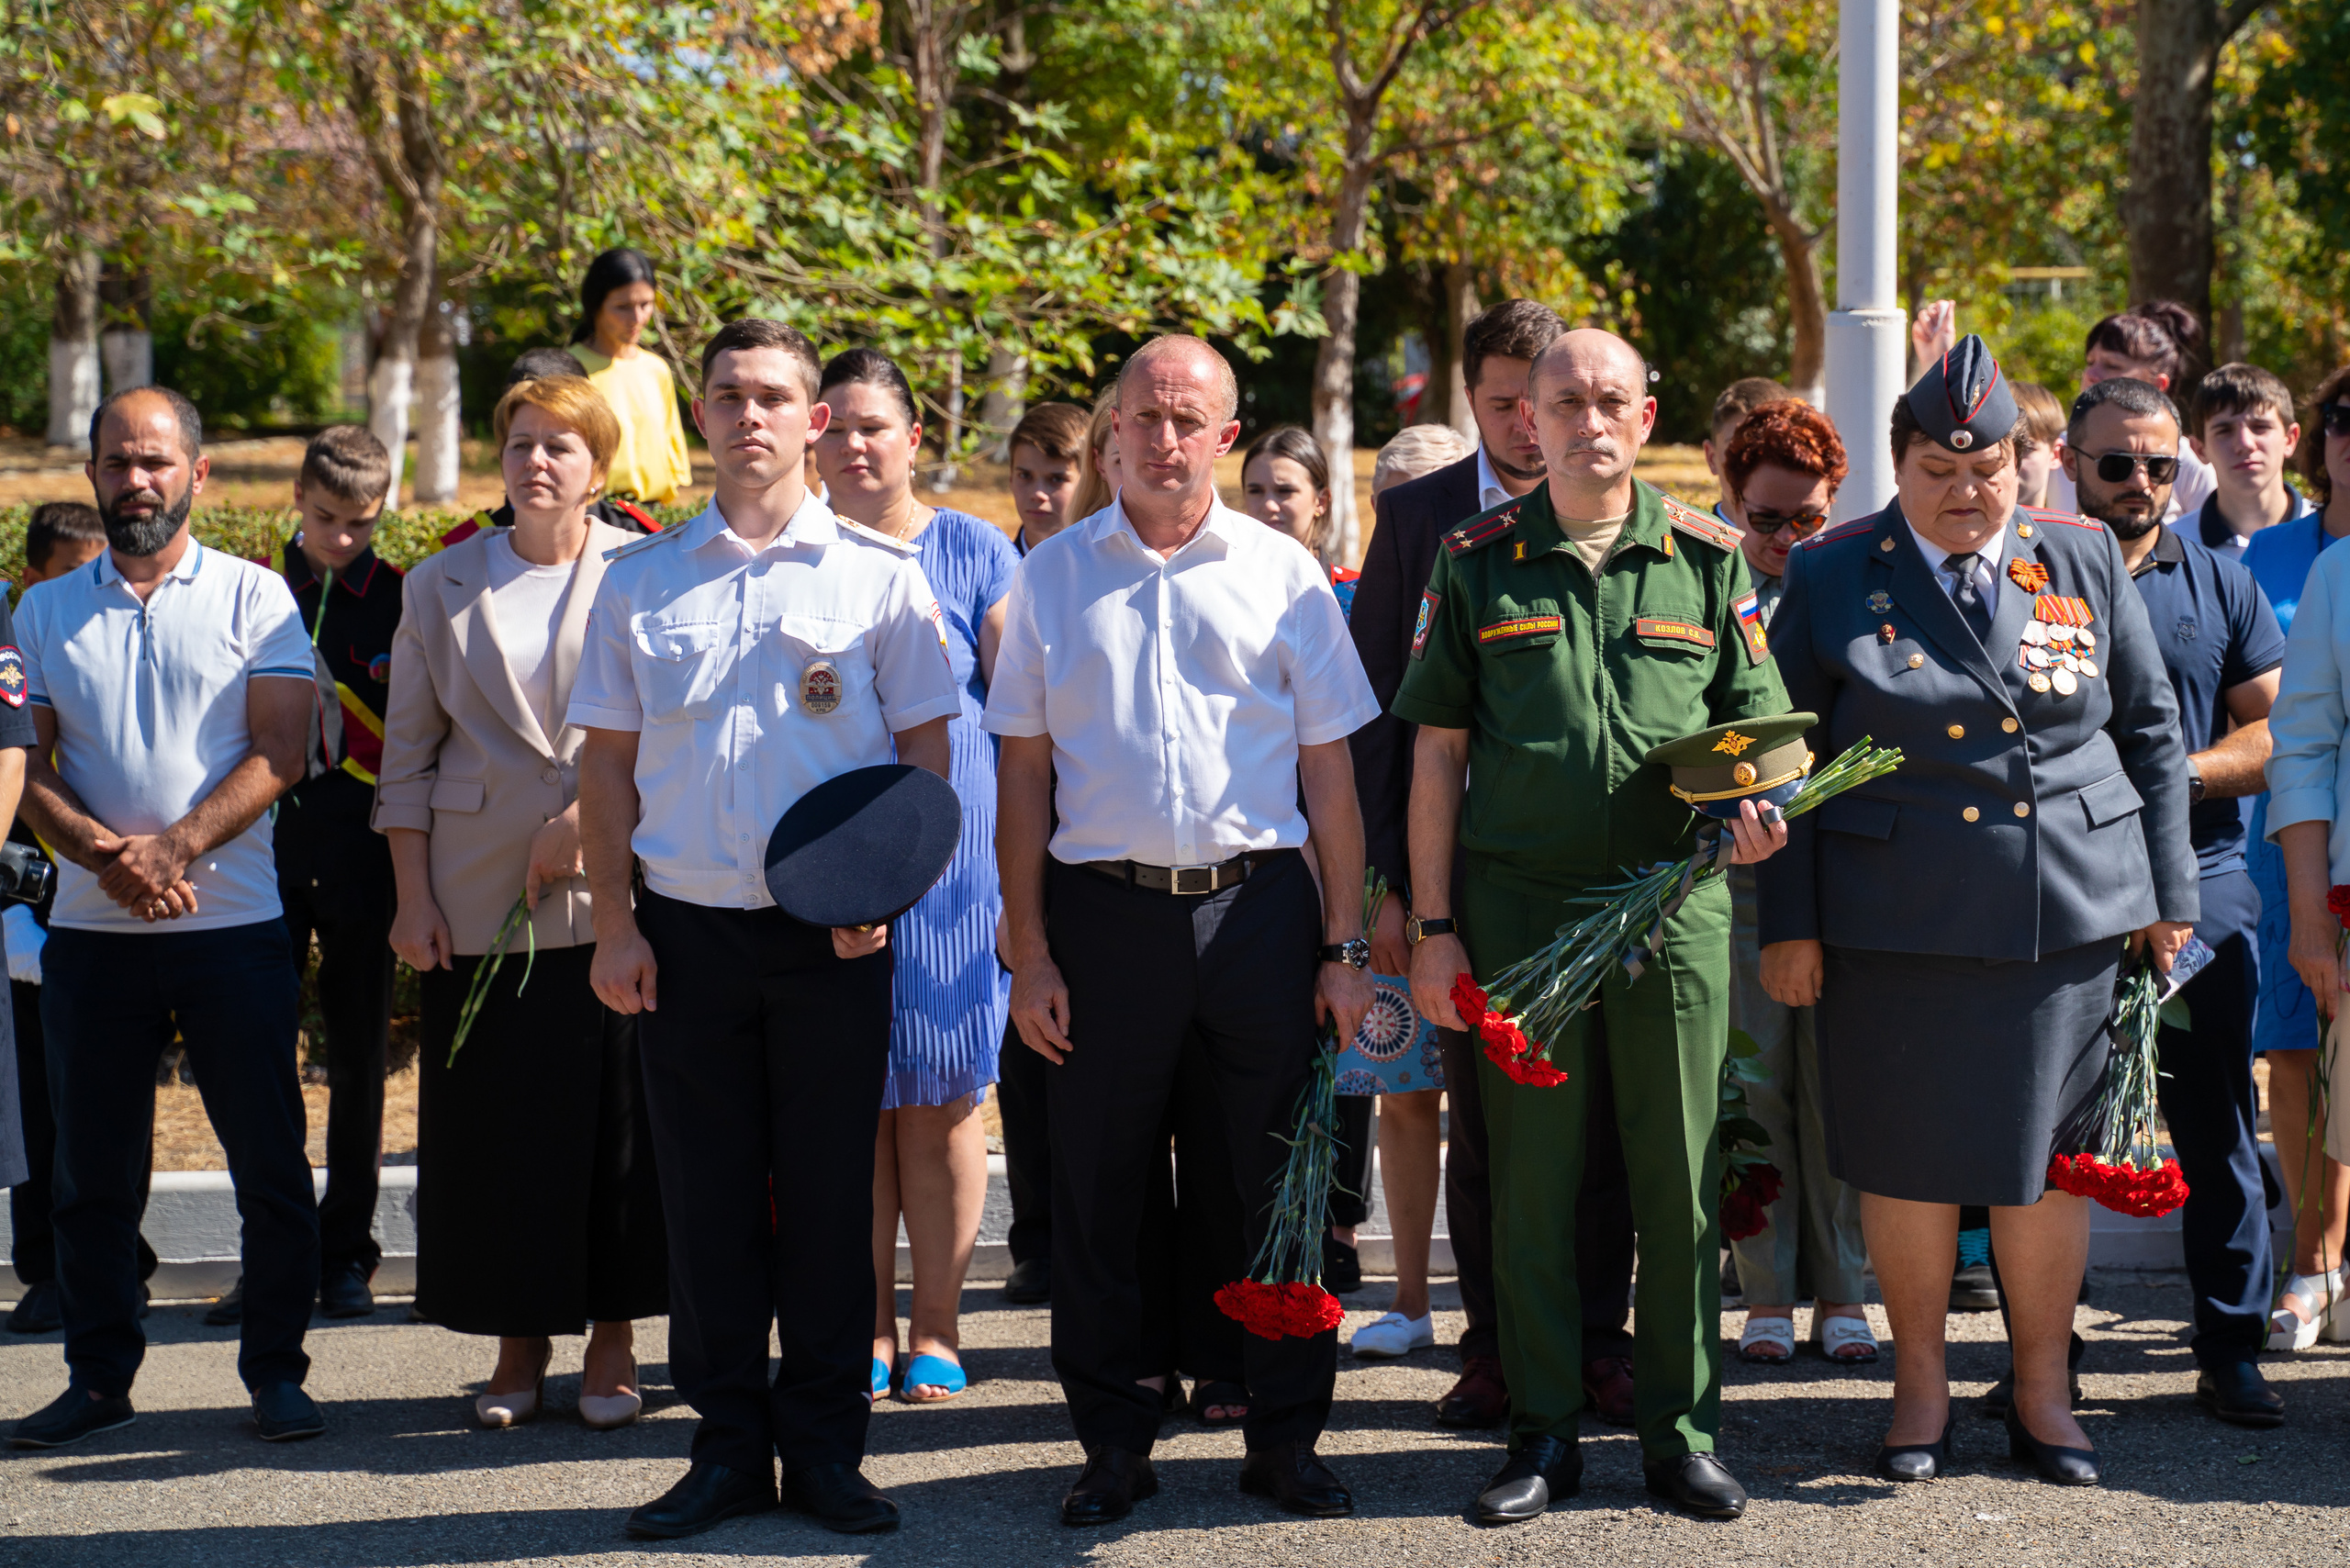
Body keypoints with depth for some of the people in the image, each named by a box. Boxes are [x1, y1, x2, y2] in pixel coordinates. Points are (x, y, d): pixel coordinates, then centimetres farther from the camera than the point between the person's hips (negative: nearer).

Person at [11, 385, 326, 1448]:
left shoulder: (253, 597, 3)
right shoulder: (46, 613, 11)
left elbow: (278, 754, -6)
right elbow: (33, 775, 6)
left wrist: (174, 848, -18)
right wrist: (108, 855, -14)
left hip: (232, 924, -2)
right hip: (90, 931, 2)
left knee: (270, 1163, 0)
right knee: (93, 1170, 7)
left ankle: (275, 1370, 11)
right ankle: (99, 1375, 17)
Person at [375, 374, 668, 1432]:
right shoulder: (439, 587, 11)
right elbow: (407, 758, 10)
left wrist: (585, 818, -13)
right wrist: (412, 898, 2)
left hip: (615, 890, -2)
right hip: (478, 896, 2)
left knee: (617, 1118, -1)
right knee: (493, 1125, 2)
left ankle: (612, 1343, 11)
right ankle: (519, 1345, 13)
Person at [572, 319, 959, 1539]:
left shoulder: (876, 572, 4)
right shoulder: (642, 580, 9)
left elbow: (925, 747, 4)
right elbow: (607, 762, 10)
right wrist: (615, 925, 2)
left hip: (833, 934, -1)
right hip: (688, 928, 2)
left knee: (831, 1194, 3)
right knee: (706, 1197, 5)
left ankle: (826, 1447, 13)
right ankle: (728, 1446, 14)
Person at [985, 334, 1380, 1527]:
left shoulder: (1283, 574, 6)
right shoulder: (1051, 578, 8)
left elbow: (1329, 769, 6)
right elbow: (1023, 773, 7)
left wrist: (1345, 946, 1)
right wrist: (1028, 951, 1)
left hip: (1259, 905, 0)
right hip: (1104, 910, 1)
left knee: (1287, 1183, 3)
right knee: (1098, 1192, 5)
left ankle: (1286, 1438, 15)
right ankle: (1115, 1442, 18)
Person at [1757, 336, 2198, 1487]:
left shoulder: (2086, 562, 7)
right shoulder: (1832, 578, 2)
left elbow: (2152, 732, 11)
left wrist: (2166, 893, 9)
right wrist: (1789, 923, -1)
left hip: (2067, 915, 1)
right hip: (1894, 924, -1)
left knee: (2044, 1152, 6)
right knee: (1904, 1157, 4)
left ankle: (2043, 1387, 21)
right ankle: (1920, 1384, 20)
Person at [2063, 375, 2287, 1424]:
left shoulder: (2222, 586, 9)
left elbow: (2277, 737, 6)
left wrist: (2178, 771, -9)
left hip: (2198, 877, 1)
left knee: (2217, 1128, 3)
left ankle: (2230, 1350, 11)